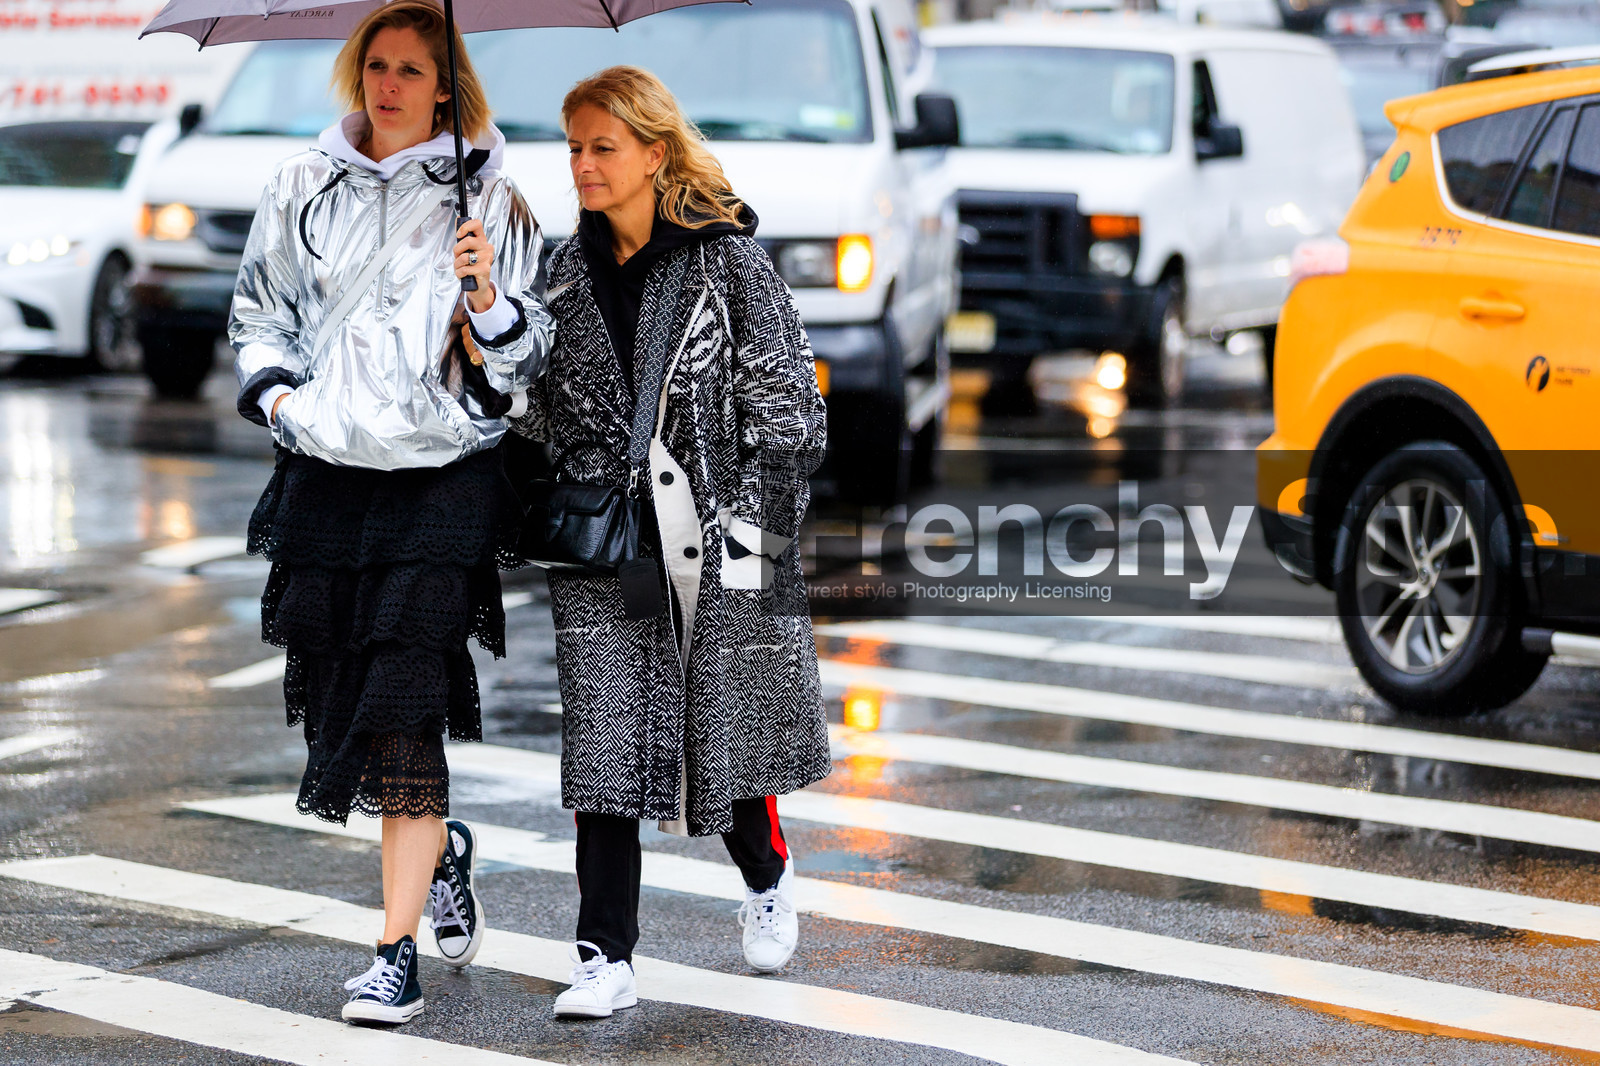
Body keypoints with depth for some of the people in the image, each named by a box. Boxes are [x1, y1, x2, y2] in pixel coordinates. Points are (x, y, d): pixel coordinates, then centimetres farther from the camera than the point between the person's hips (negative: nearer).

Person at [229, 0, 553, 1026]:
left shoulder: (488, 199, 1)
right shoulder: (305, 187, 9)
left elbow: (527, 357, 2)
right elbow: (259, 306, 20)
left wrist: (487, 298, -17)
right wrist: (276, 391, 3)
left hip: (442, 478, -4)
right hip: (324, 470, 4)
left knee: (405, 710, -10)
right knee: (335, 696, 6)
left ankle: (397, 951, -5)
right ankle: (443, 849, 36)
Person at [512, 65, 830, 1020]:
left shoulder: (729, 262, -6)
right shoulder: (567, 271, 7)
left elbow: (785, 408, -6)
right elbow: (539, 410, 13)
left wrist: (761, 533, -10)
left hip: (714, 537, -3)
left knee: (727, 727, 7)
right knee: (604, 744, -3)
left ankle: (768, 879, 37)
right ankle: (608, 960, -1)